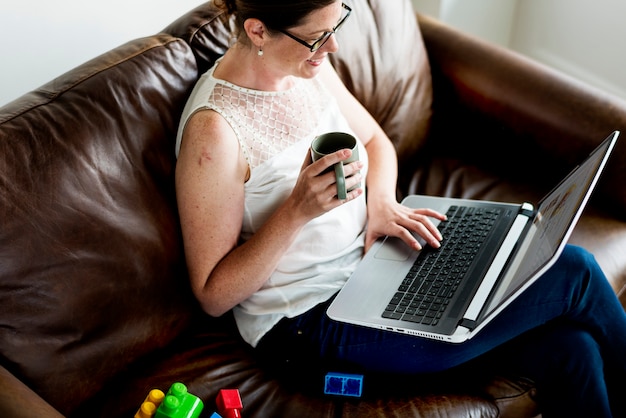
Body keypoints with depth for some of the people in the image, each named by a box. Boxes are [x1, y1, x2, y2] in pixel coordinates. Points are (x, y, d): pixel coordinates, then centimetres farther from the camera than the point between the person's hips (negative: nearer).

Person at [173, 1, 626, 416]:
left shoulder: (310, 66, 1)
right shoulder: (213, 129, -22)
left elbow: (375, 140, 18)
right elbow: (214, 295, -17)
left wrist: (381, 201, -3)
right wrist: (298, 208, -29)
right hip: (314, 315, -7)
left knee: (568, 350, -12)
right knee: (575, 274, -10)